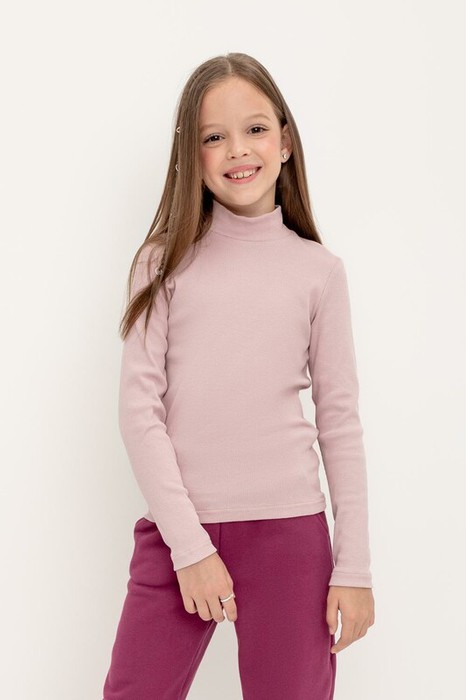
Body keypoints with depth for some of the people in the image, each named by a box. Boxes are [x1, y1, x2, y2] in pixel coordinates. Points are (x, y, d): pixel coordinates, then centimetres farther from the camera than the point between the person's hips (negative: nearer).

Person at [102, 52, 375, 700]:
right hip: (177, 531, 0)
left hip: (289, 531, 0)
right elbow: (138, 409, -2)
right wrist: (189, 544, -10)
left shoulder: (319, 270, 4)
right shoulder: (165, 262, 3)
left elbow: (340, 422, 5)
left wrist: (354, 568, 1)